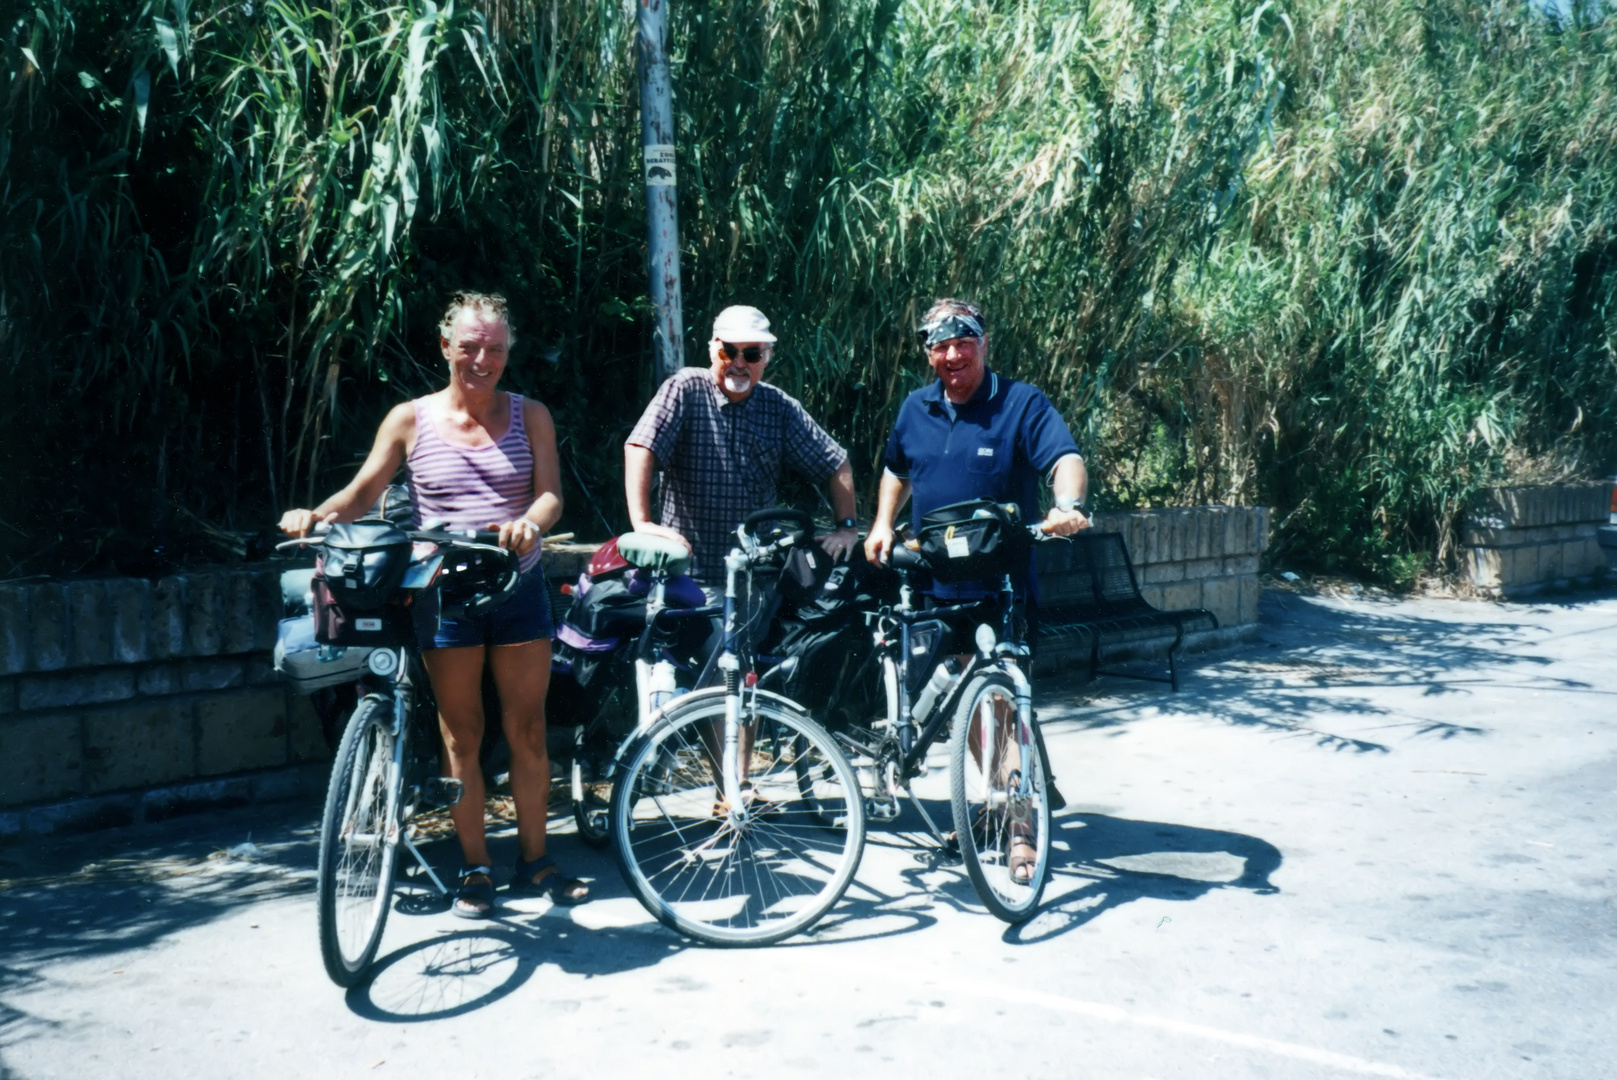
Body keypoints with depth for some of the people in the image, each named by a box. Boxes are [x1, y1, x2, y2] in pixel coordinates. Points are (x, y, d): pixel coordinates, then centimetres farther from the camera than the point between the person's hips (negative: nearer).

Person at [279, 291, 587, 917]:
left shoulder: (529, 417, 7)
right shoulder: (410, 420, 4)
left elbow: (550, 492, -3)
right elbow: (364, 493, 1)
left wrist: (530, 521, -26)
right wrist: (318, 515, -20)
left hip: (518, 588, 1)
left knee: (527, 730, 5)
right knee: (461, 735, 4)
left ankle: (534, 860, 19)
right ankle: (476, 869, 16)